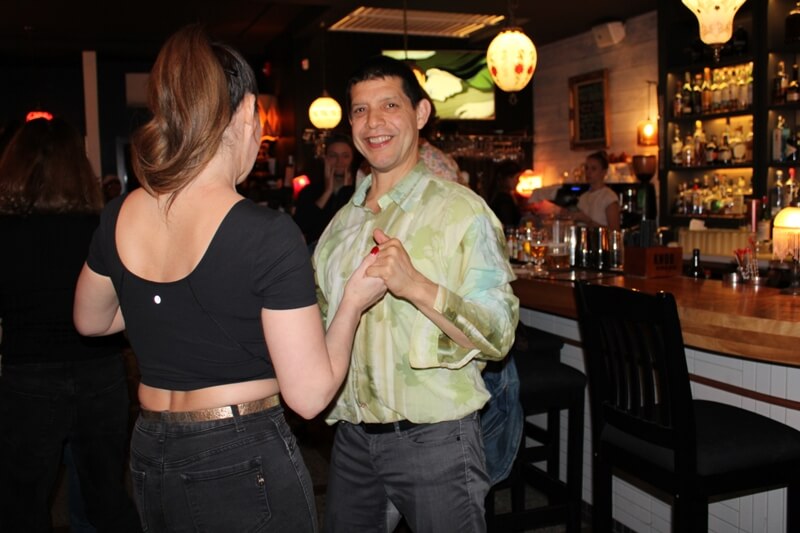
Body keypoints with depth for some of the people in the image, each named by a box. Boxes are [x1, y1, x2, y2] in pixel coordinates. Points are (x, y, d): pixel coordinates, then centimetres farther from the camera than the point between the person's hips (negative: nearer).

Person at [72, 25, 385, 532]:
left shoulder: (119, 216, -4)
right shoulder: (268, 234, -22)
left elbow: (91, 320, 15)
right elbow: (309, 395, -19)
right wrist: (353, 303, -5)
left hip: (149, 457, 6)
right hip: (244, 465, -5)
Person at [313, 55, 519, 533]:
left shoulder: (461, 210, -11)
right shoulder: (343, 221, 8)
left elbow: (499, 335, -17)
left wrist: (417, 286, -29)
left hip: (432, 439, -5)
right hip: (352, 436, 6)